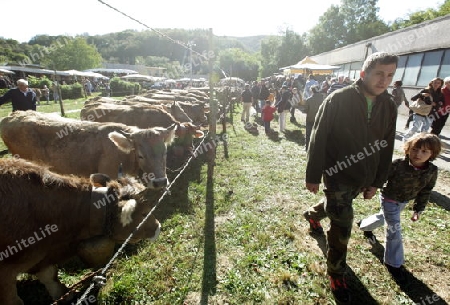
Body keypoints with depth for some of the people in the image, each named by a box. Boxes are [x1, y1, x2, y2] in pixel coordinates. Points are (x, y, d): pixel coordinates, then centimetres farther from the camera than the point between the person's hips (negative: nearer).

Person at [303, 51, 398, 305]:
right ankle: (337, 275, 21)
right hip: (338, 173, -6)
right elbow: (318, 139, -15)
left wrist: (377, 182, 8)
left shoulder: (389, 107, 0)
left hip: (364, 178, 6)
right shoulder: (339, 99, -16)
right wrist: (313, 176, -13)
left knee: (335, 206, 26)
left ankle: (312, 215, 59)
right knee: (342, 225, -2)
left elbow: (386, 147, 7)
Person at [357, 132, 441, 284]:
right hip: (389, 199, -5)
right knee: (394, 229, -4)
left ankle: (364, 225, 57)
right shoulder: (398, 164, -31)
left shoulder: (432, 171, -16)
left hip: (404, 201, 6)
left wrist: (418, 209, 4)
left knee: (383, 218, 27)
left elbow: (425, 191, -2)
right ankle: (394, 263, 12)